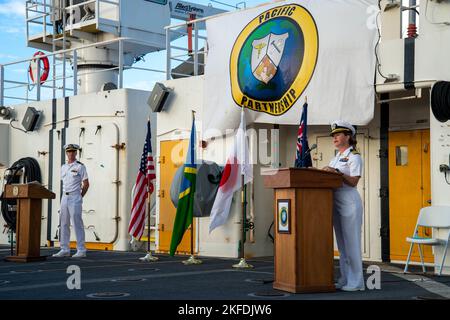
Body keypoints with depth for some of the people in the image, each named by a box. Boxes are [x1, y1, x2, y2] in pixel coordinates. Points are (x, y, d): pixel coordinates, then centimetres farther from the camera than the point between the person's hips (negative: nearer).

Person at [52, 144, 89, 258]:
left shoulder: (80, 166, -4)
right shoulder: (63, 167, 14)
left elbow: (86, 184, -3)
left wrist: (80, 196, -1)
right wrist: (65, 195, 11)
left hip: (75, 198, -7)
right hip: (64, 197, 7)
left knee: (77, 224, -6)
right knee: (64, 224, 7)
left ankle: (81, 250, -2)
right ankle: (65, 250, 13)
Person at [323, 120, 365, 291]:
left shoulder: (354, 156, -5)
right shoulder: (336, 158, 20)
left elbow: (353, 181, -14)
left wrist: (337, 173, -23)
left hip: (349, 202, -8)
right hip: (336, 202, 8)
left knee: (351, 242, -6)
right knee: (341, 243, 10)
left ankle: (356, 282, -2)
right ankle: (345, 280, 15)